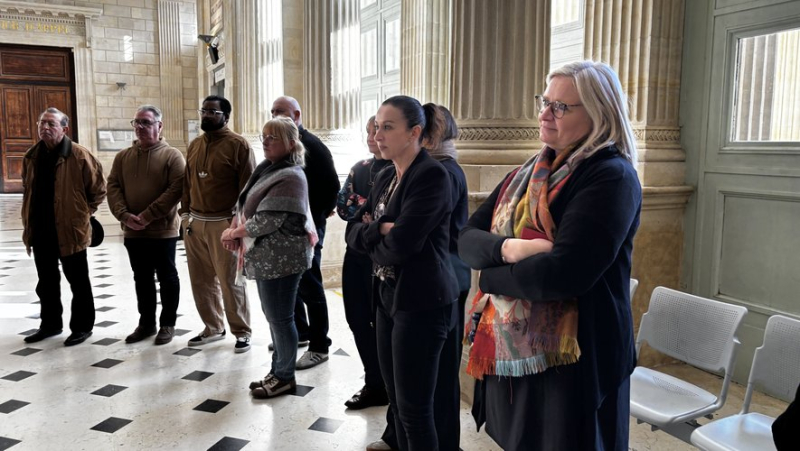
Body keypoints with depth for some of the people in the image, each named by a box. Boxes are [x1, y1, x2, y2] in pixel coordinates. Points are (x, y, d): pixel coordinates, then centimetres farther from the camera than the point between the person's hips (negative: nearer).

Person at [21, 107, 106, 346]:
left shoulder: (79, 155, -11)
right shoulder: (31, 156, 8)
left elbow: (99, 188, -6)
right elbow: (27, 191, 20)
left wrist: (84, 212, -3)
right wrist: (28, 225, 15)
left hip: (70, 230, -6)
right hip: (40, 231, 6)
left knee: (78, 283, 5)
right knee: (46, 282, 17)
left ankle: (82, 326, 17)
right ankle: (50, 324, 31)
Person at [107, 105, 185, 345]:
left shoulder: (172, 155, -6)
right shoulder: (123, 156, 9)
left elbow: (176, 189, -15)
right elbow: (113, 187, 5)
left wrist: (148, 215, -19)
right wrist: (125, 216, -12)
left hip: (163, 230, -5)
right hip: (132, 232, 5)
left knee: (167, 278, 6)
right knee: (142, 279, 14)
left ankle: (168, 324, 18)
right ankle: (146, 323, 27)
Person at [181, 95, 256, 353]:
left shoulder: (238, 145, -8)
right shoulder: (194, 145, 13)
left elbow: (248, 187, -10)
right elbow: (187, 183, 18)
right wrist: (185, 213, 11)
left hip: (223, 223, -6)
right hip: (194, 223, 7)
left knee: (230, 281, 0)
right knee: (201, 281, 12)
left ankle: (241, 332, 14)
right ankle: (213, 328, 27)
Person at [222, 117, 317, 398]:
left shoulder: (290, 177, -18)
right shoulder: (266, 169, 12)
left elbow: (268, 220, -23)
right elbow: (244, 203, 16)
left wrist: (233, 233, -11)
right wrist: (236, 229, -3)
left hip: (280, 259, -10)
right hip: (266, 257, 10)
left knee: (280, 318, 2)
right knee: (273, 316, 17)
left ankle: (285, 377, 17)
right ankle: (278, 371, 31)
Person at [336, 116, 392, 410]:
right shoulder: (360, 168, 11)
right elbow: (343, 205, 4)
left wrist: (360, 207, -10)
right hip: (357, 252, 7)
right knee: (357, 318, 10)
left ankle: (383, 386, 23)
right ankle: (375, 384, 26)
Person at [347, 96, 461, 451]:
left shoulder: (432, 175, -15)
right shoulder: (386, 179, 12)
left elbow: (401, 244, -23)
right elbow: (352, 232, 7)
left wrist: (371, 237, -3)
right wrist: (380, 229, -13)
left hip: (422, 303, -8)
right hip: (388, 297, 8)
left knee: (416, 408, 2)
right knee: (397, 401, 17)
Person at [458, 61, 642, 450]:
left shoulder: (610, 177, -14)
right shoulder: (531, 170, 10)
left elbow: (562, 274, -26)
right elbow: (467, 239, 3)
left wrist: (489, 275, -10)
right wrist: (507, 249, -19)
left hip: (569, 359, -7)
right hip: (508, 349, 7)